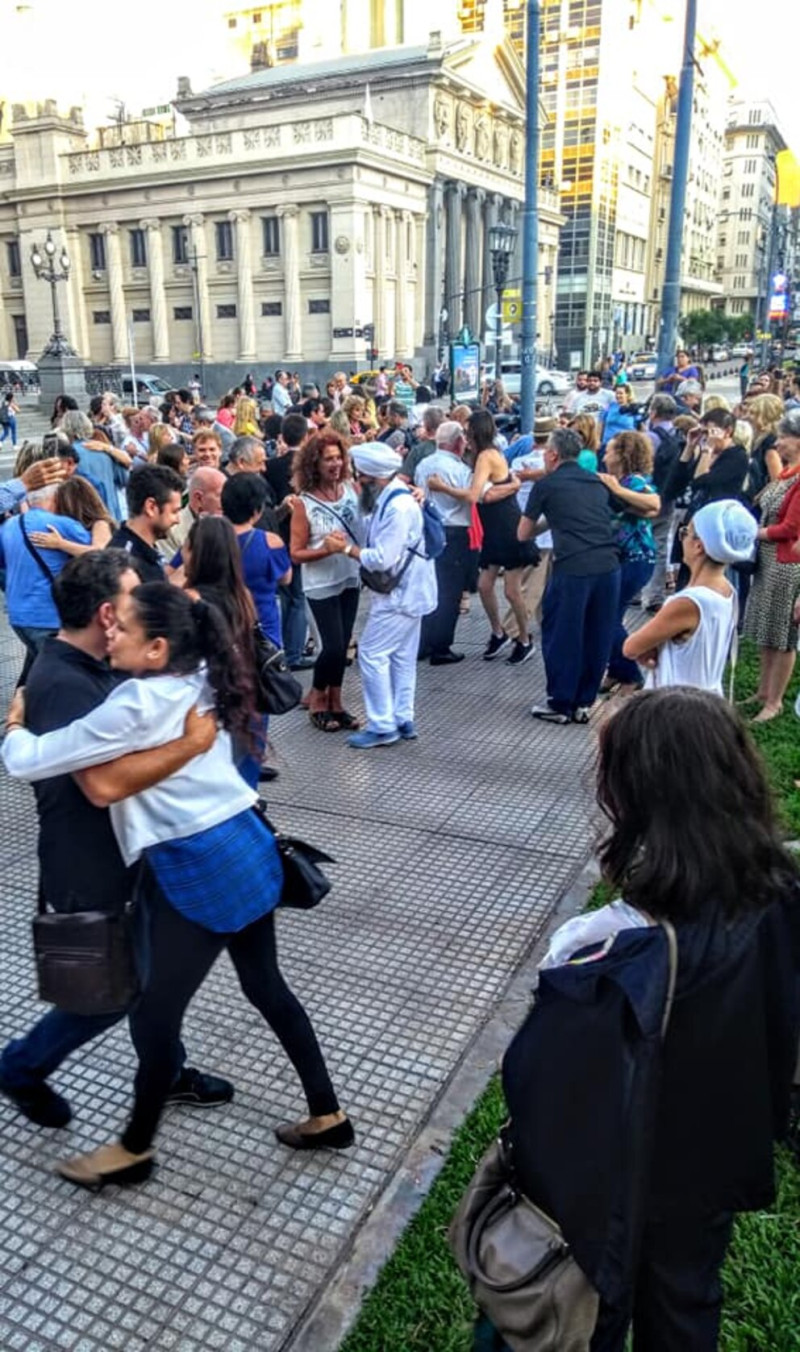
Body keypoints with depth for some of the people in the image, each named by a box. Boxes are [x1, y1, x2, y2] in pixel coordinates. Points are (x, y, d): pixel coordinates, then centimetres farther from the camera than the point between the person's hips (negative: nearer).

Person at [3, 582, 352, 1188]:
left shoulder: (133, 709, -19)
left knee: (158, 1012, 10)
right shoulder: (200, 681, 4)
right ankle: (328, 1116, 33)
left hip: (199, 870, -9)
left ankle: (135, 1149, 32)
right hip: (247, 848, 9)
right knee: (268, 987, 21)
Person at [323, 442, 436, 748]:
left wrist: (346, 548, -16)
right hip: (405, 589, 10)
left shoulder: (398, 506, -23)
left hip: (401, 593, -10)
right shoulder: (390, 498, 9)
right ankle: (403, 720, 22)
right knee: (401, 656, 14)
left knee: (372, 654, -5)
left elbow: (383, 559, -25)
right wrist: (349, 543, -1)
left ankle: (382, 726, 2)